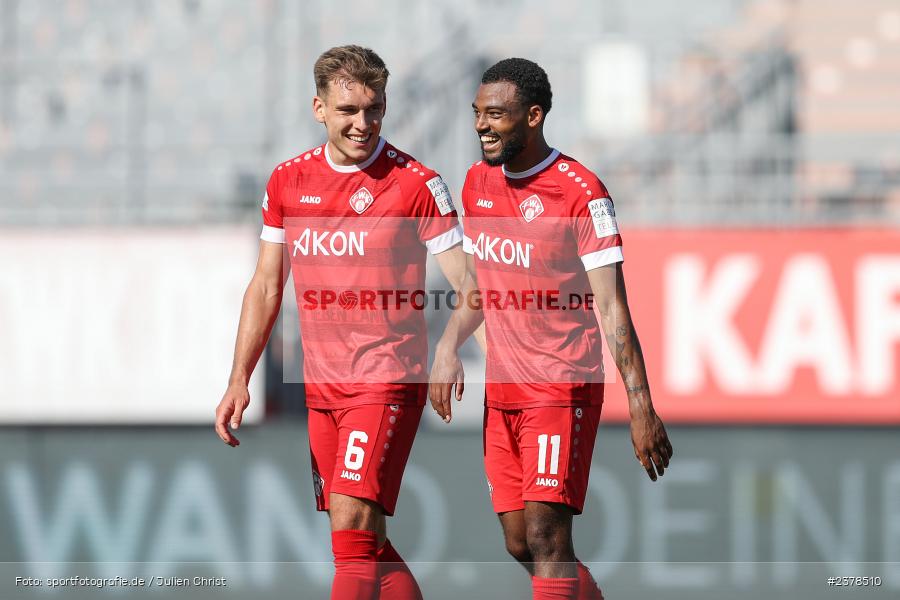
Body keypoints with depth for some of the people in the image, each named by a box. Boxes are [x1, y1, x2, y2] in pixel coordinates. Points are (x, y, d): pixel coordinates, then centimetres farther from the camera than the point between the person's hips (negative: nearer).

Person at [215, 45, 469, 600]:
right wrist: (240, 381, 10)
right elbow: (266, 288, 16)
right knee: (363, 539, 7)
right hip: (320, 383, 5)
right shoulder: (288, 180, 8)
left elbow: (466, 285, -7)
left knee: (354, 525, -16)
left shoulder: (417, 184, -6)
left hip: (388, 381, -5)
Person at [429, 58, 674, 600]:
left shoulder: (580, 192, -14)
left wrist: (641, 407, -19)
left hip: (563, 387, -7)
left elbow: (611, 308, -15)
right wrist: (449, 344, 3)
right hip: (501, 390, 7)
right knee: (520, 545, 8)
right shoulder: (479, 182, 8)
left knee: (546, 538, -14)